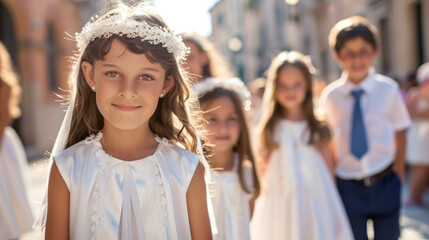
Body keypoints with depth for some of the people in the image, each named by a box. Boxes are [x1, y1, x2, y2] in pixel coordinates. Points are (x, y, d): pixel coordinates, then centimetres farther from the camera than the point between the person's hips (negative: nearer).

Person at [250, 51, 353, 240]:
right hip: (279, 208, 0)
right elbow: (263, 169, 3)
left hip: (315, 205, 1)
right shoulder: (269, 130, 0)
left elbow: (328, 171, 5)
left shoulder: (318, 129, 2)